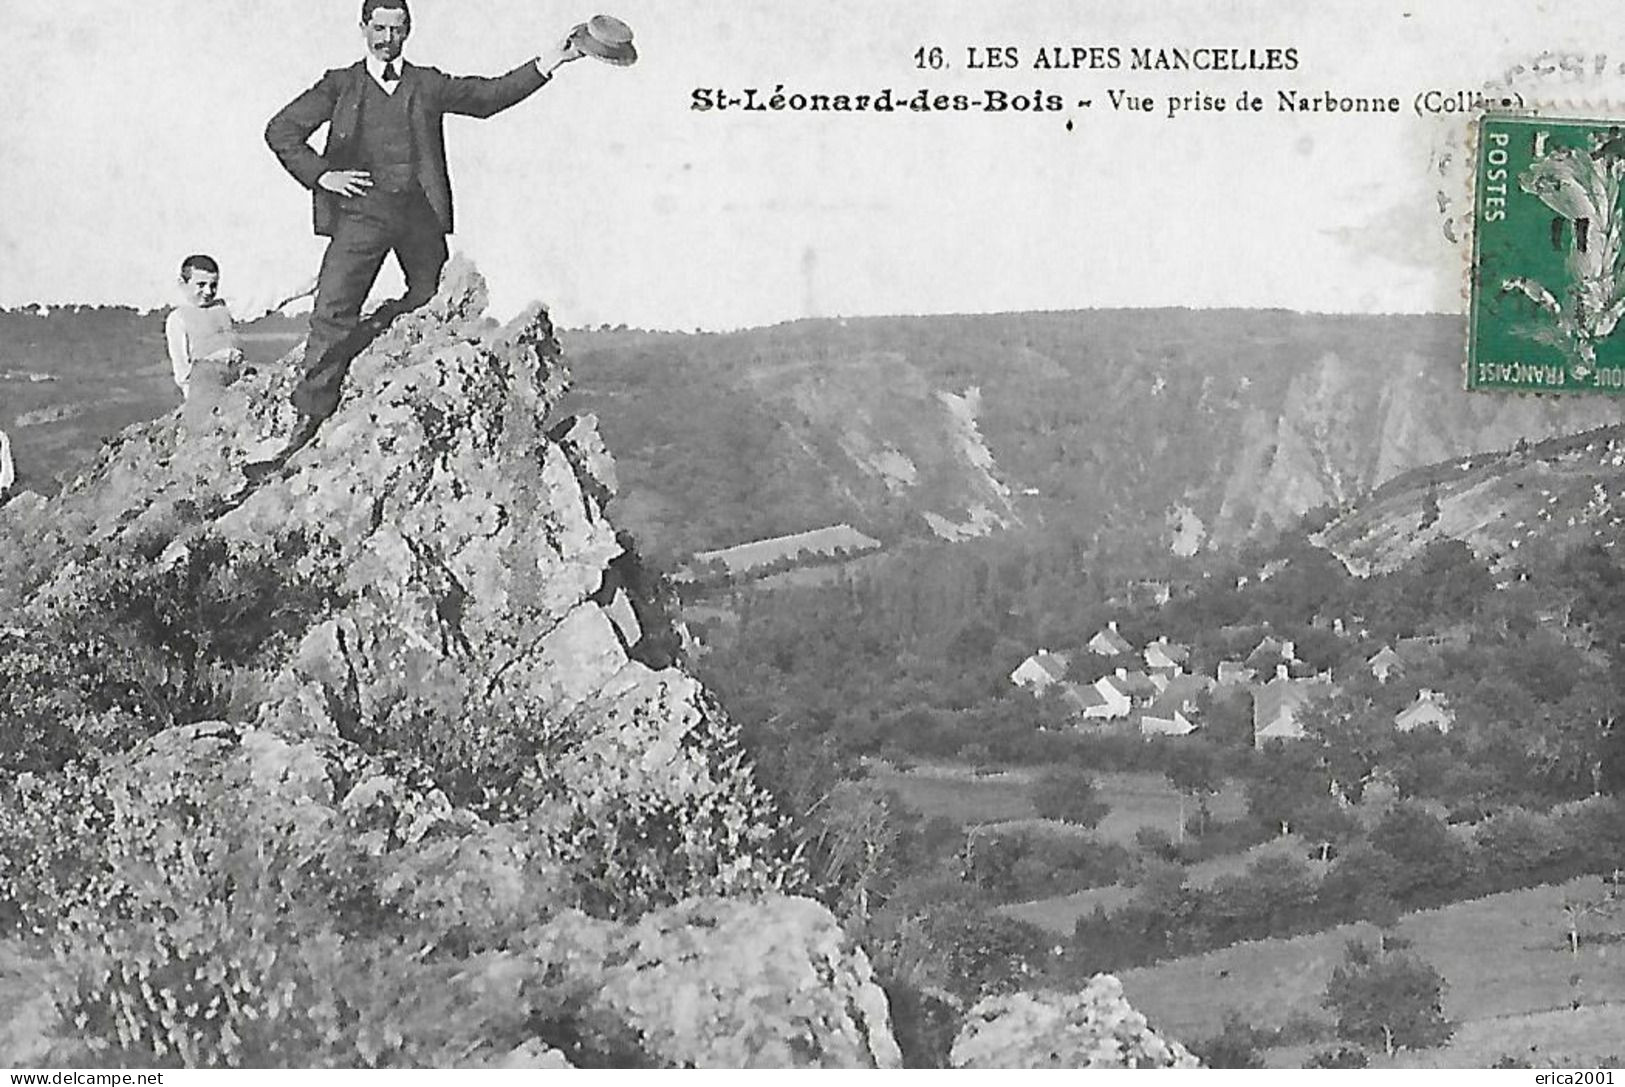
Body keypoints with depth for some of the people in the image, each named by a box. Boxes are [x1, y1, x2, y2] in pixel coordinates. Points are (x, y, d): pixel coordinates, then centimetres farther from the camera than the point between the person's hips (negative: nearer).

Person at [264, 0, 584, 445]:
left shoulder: (427, 84, 15)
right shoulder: (340, 85, 10)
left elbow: (488, 96, 13)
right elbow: (281, 131, 9)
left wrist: (543, 66, 4)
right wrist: (320, 174, -3)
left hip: (419, 210, 3)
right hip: (362, 209, -3)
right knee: (333, 312, -11)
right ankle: (312, 415, -8)